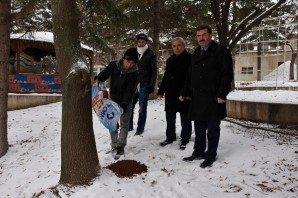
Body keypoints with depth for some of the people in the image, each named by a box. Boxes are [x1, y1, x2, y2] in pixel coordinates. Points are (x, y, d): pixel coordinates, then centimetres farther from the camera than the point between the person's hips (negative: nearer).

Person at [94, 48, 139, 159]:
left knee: (124, 124, -1)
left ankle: (120, 146, 6)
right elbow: (104, 74, -2)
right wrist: (99, 78, -25)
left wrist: (124, 104, -37)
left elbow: (130, 91, -26)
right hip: (113, 100, 3)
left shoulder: (134, 73, -21)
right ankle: (114, 145, 27)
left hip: (125, 102, -3)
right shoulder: (113, 65, -15)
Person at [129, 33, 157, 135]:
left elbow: (154, 71, -3)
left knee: (142, 108, 3)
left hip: (144, 85, -4)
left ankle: (140, 128, 13)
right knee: (129, 107, 5)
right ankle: (129, 126, 19)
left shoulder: (151, 54, -1)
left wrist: (152, 85, -11)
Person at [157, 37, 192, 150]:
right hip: (170, 94, 7)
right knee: (170, 117, 14)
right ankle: (170, 137, 29)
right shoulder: (170, 60, 14)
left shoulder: (190, 59, -7)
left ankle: (185, 139, 18)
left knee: (185, 118, 6)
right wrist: (161, 91, 14)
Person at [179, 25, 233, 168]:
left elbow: (227, 74, -11)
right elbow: (190, 75, 19)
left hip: (213, 98, -6)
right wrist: (185, 92, 11)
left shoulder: (221, 51, -5)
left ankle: (211, 155, 15)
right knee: (199, 128, 14)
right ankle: (198, 152, 26)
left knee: (212, 129, 4)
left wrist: (222, 94, -19)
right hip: (197, 97, 7)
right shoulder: (196, 53, 17)